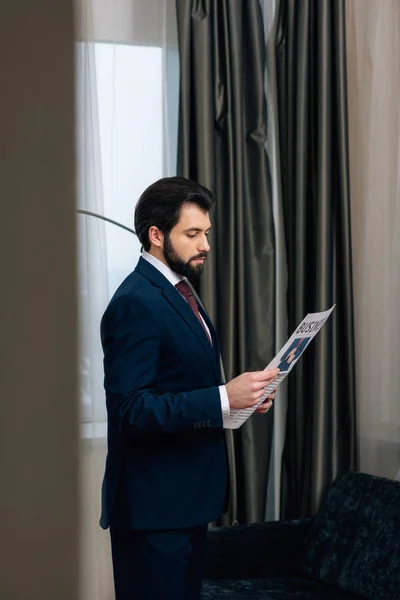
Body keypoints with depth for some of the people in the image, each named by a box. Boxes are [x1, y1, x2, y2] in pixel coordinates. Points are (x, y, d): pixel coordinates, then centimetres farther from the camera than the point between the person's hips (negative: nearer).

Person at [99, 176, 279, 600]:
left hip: (187, 495, 10)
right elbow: (131, 409, -24)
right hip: (154, 501, -10)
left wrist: (240, 396, 4)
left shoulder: (178, 292, 14)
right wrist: (224, 398, -26)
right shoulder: (135, 303, -18)